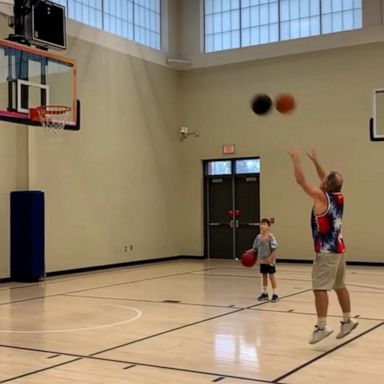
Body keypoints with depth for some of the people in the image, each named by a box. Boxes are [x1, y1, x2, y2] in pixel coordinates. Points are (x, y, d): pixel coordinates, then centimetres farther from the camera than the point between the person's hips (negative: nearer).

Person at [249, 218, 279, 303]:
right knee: (264, 276, 13)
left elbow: (274, 249, -19)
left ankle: (275, 294, 11)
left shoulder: (270, 237, -17)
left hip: (269, 261, -6)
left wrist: (270, 258, -25)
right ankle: (265, 293, 24)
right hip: (262, 260, 6)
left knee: (271, 276, 1)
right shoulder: (258, 237, 1)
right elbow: (255, 248, 10)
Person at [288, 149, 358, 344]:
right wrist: (315, 160, 25)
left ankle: (322, 326, -9)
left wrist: (296, 159, -2)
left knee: (320, 288, -7)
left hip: (326, 250, -9)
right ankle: (348, 321, 24)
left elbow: (301, 180, -13)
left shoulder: (321, 197, -17)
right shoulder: (339, 196, 5)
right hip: (339, 248, 9)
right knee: (340, 286, 17)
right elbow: (326, 180, 23)